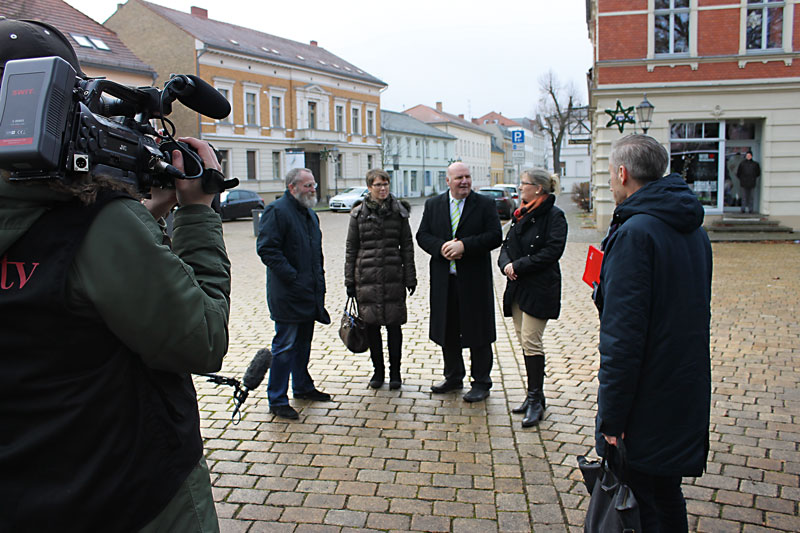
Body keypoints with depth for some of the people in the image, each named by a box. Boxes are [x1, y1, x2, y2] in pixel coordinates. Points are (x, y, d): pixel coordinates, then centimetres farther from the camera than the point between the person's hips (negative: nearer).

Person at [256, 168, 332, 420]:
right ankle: (277, 400, 6)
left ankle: (302, 387, 34)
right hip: (288, 296, -8)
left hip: (309, 295, 9)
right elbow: (266, 249, -20)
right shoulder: (277, 211, -13)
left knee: (304, 342, 19)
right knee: (285, 347, -3)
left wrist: (319, 280, 16)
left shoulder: (310, 214, 16)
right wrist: (292, 276, -22)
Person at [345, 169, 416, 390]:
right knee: (372, 325, 7)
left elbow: (407, 247, 5)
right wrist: (349, 280, 3)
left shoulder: (399, 212, 4)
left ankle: (395, 371, 17)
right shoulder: (359, 214, 5)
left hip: (394, 276, 0)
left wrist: (410, 278, 1)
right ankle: (378, 370, 21)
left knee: (394, 324, 4)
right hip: (367, 277, 1)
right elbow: (351, 248, 7)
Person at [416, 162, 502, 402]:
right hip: (443, 280, 4)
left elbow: (495, 236, -9)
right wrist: (441, 247, -15)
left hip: (474, 279, -3)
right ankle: (453, 378, 29)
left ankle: (481, 383, 16)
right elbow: (422, 236, 4)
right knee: (448, 331, 13)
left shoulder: (485, 204, -1)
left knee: (477, 331, 3)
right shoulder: (433, 205, 9)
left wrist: (464, 245, -20)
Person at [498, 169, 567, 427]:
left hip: (540, 289, -8)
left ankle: (536, 400, 1)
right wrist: (506, 263, -7)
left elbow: (553, 251, -18)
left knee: (531, 341, -9)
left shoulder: (553, 215, -9)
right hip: (518, 286, 8)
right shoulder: (521, 215, 15)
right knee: (524, 341, 11)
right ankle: (534, 396, 22)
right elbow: (507, 245, 15)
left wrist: (519, 265, -17)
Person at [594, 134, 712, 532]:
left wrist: (611, 419, -19)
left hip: (646, 405, -9)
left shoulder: (634, 232, -20)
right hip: (686, 396, 9)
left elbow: (623, 336, -24)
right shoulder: (693, 229, 8)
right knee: (667, 496, 23)